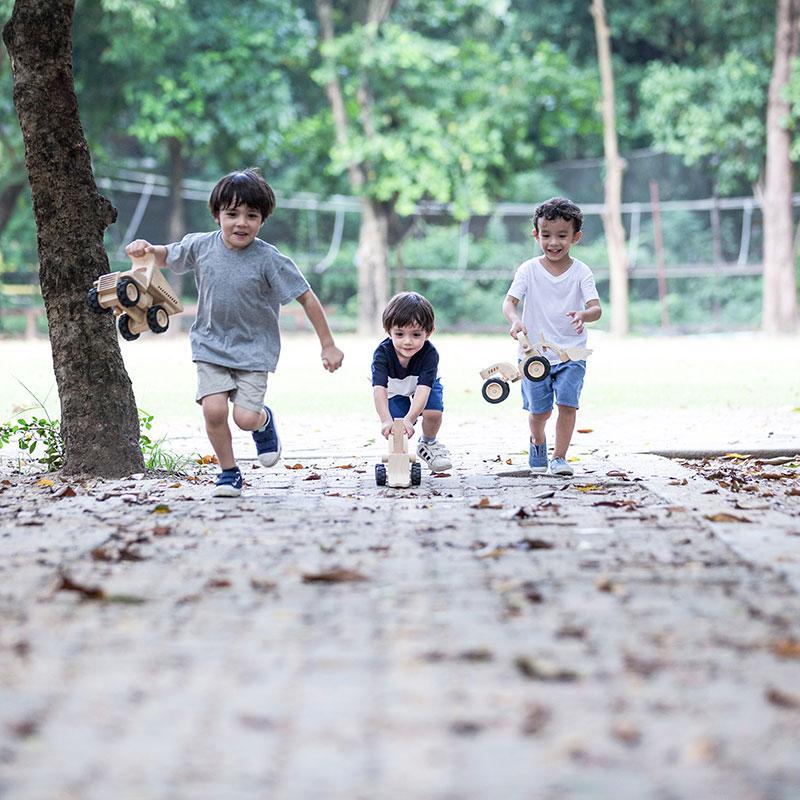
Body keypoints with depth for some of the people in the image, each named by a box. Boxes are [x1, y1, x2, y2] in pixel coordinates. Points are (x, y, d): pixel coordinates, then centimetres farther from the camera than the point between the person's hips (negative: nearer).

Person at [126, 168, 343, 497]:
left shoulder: (269, 260, -16)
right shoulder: (200, 246, -6)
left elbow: (307, 298, -10)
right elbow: (167, 257, 14)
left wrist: (328, 345, -7)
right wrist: (147, 249, -9)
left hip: (254, 349, -2)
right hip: (210, 346, 2)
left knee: (246, 417, -14)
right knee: (214, 409, -15)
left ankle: (264, 421, 25)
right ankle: (229, 472, 7)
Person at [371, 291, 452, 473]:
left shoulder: (430, 354, -37)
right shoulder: (382, 353, -36)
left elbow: (423, 389, -46)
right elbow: (379, 389, -47)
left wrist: (408, 420, -61)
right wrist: (386, 421, -63)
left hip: (424, 387, 0)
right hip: (395, 391, 0)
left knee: (434, 413, -27)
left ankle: (428, 443, 7)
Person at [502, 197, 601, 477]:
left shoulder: (581, 272, -6)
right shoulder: (529, 270, -4)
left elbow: (596, 308, -17)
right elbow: (509, 301, -12)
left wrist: (584, 315, -41)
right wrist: (515, 320, -35)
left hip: (571, 354, -1)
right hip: (535, 353, 1)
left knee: (567, 403, -14)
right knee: (539, 410, 7)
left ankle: (560, 456, -1)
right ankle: (537, 443, 39)